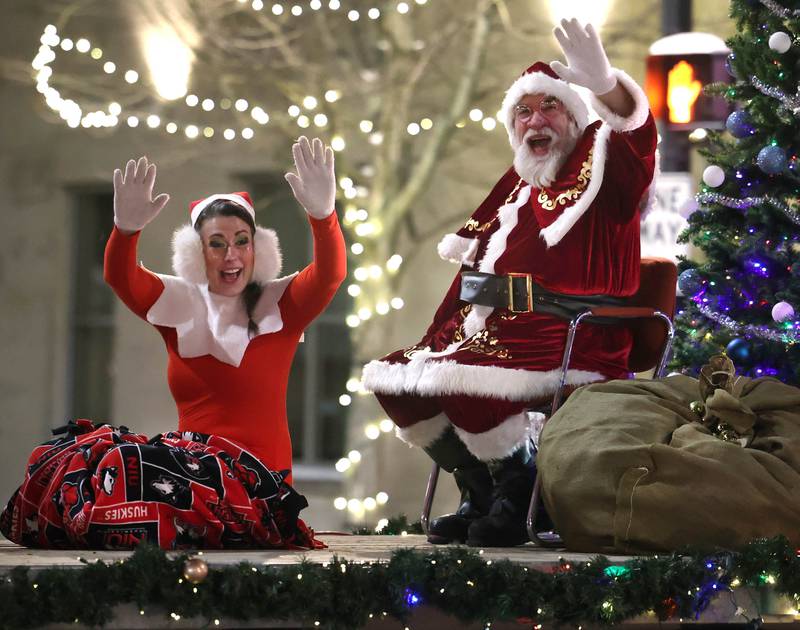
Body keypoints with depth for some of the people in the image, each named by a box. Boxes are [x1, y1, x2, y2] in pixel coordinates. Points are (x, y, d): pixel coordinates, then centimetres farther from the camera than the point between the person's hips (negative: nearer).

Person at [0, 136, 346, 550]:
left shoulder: (280, 305, 2)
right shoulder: (179, 305, 10)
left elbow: (329, 275, -16)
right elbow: (120, 278, -7)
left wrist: (322, 214, -37)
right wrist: (126, 228, -31)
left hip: (254, 479, -4)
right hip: (192, 462, 4)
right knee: (93, 451, -21)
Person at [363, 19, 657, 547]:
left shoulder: (601, 164, -1)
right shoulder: (517, 188, 21)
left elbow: (635, 132, -25)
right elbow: (472, 265, 26)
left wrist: (603, 81, -46)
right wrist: (440, 339, 13)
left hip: (572, 343, -9)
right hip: (495, 333, 9)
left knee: (464, 382, -32)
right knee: (393, 376, 5)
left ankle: (515, 503, -13)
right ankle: (481, 496, 7)